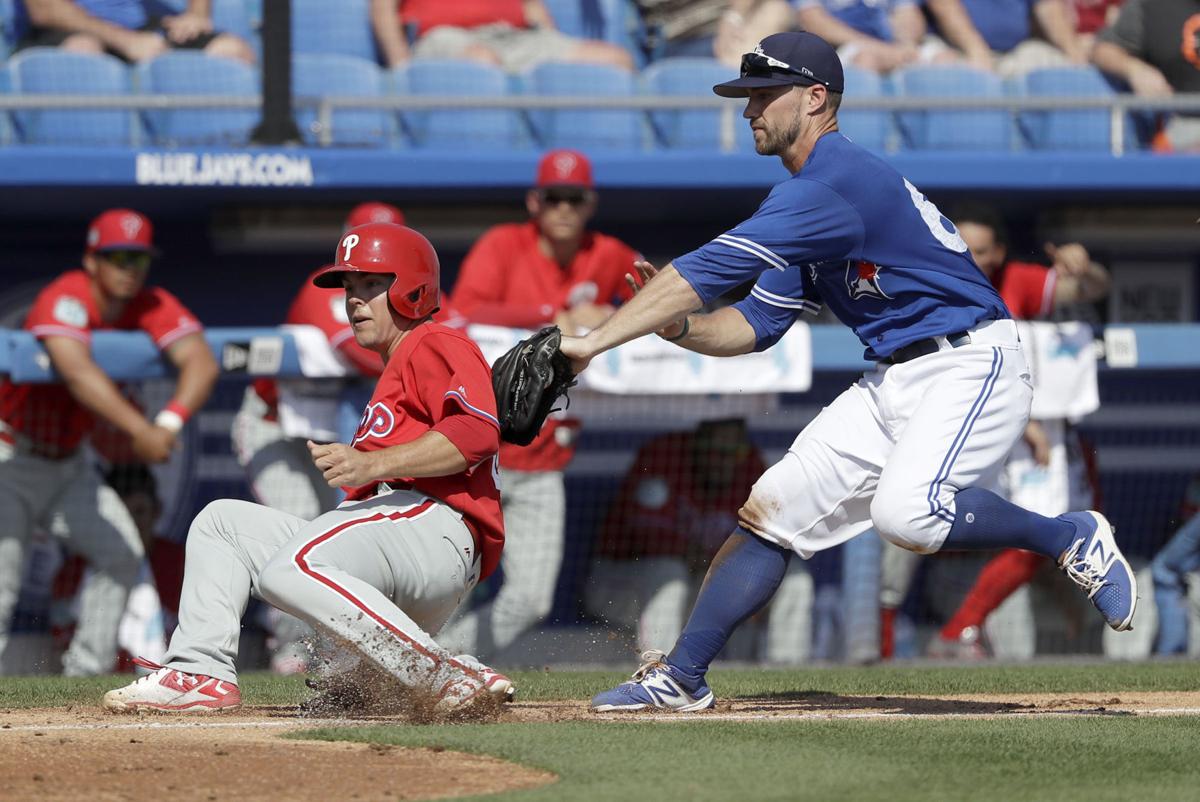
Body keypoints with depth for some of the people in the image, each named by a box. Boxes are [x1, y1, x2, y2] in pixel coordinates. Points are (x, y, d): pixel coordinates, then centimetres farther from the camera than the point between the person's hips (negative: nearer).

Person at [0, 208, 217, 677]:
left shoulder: (154, 307, -9)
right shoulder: (66, 300, -27)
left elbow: (201, 362, -23)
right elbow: (77, 373, -45)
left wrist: (170, 422, -42)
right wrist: (141, 430, -55)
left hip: (68, 465, 7)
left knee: (121, 554, 3)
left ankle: (87, 669, 14)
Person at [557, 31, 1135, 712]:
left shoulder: (834, 183, -18)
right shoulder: (811, 197, 14)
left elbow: (712, 269, -24)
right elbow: (755, 325, 15)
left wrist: (594, 342, -23)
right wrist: (679, 325, -6)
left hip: (971, 366, -10)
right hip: (893, 382, 10)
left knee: (906, 513, -31)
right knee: (773, 509, 3)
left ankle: (1070, 536, -9)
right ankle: (681, 678, 9)